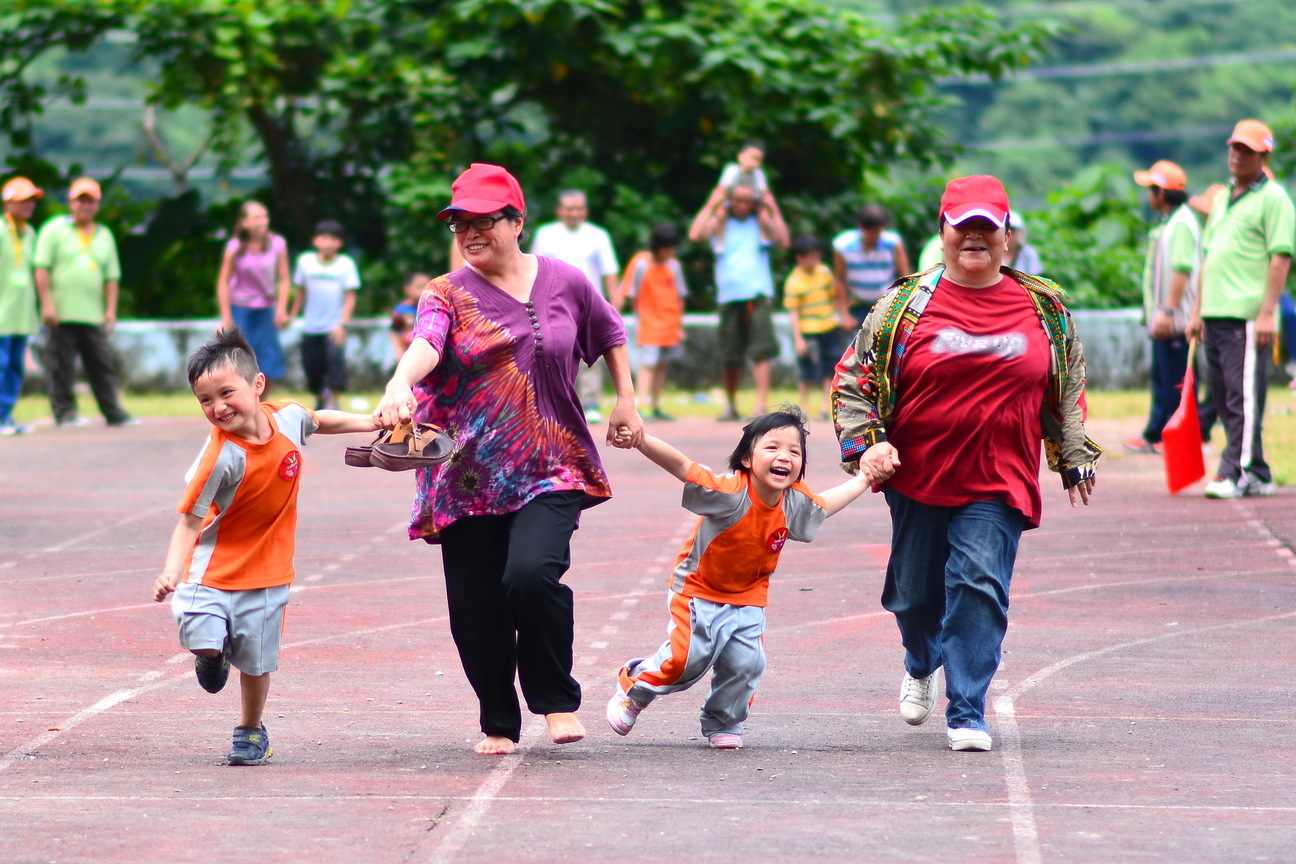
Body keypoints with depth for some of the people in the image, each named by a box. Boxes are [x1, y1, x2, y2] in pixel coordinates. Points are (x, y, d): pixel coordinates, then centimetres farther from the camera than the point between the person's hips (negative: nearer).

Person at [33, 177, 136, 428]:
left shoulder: (104, 236, 17)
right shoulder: (55, 229, 4)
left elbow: (112, 276, 16)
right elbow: (41, 268, -2)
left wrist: (111, 310, 7)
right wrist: (47, 304, -10)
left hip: (93, 315, 4)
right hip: (62, 314, -4)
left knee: (104, 364, 3)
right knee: (61, 366, -2)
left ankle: (113, 413, 6)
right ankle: (64, 413, 5)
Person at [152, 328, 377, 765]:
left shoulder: (288, 417, -11)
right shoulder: (221, 457, -26)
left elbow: (319, 421, 16)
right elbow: (190, 520, -22)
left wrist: (372, 422, 19)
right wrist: (172, 571, -35)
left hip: (265, 572, 3)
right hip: (215, 567, -3)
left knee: (255, 660, 11)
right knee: (204, 641, -21)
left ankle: (250, 731, 36)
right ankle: (213, 656, 17)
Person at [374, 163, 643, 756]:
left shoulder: (564, 283, 5)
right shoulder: (447, 294, 0)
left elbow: (610, 334, 25)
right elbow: (426, 343, -22)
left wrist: (626, 400, 21)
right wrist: (400, 383, -42)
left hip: (550, 469, -1)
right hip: (469, 477, 1)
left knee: (531, 574, -24)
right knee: (476, 610, 1)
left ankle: (557, 699, 0)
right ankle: (498, 723, 26)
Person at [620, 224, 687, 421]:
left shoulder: (673, 266, 6)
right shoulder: (640, 264, -9)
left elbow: (679, 298, 12)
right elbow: (632, 295, -5)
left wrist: (679, 325, 12)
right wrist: (642, 317, -5)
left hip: (670, 329, 5)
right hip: (649, 327, -5)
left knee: (662, 365, 9)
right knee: (648, 363, -13)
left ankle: (655, 408, 15)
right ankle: (642, 406, -19)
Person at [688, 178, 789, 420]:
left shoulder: (762, 221, 11)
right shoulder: (720, 222, 10)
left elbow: (783, 241, -4)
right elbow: (695, 235, -7)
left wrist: (773, 210, -6)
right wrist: (711, 205, -6)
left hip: (758, 294, -1)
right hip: (729, 297, 1)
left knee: (761, 352, -14)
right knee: (729, 357, 5)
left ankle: (761, 404, -18)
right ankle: (731, 405, 22)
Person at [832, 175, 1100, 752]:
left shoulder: (1044, 307, 6)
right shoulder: (905, 305, 0)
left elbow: (1068, 387, 19)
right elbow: (851, 380, 4)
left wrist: (1075, 458, 19)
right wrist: (866, 444, -9)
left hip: (998, 486, 0)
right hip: (916, 478, 1)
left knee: (980, 586, -14)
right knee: (916, 591, 11)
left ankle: (967, 714, -7)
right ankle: (921, 665, 44)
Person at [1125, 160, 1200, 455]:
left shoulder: (1181, 224, -17)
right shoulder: (1167, 223, 16)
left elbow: (1182, 270, -24)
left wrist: (1167, 311, -27)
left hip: (1176, 320, -11)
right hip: (1164, 319, 11)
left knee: (1176, 381, -5)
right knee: (1162, 379, 15)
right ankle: (1154, 436, 22)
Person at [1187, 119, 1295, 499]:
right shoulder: (1223, 201, 22)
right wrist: (1198, 312, 21)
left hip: (1247, 316, -9)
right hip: (1215, 315, 9)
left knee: (1244, 398, -9)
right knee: (1224, 399, 9)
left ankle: (1235, 473, -10)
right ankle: (1258, 475, 14)